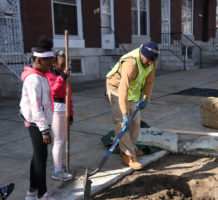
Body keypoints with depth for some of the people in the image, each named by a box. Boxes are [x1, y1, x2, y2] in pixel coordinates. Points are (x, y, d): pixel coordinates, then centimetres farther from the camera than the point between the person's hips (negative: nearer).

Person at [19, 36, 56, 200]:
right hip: (37, 124, -10)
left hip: (39, 123, 10)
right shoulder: (34, 79, -20)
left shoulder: (39, 76, 11)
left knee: (38, 155, 17)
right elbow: (35, 107, -24)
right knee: (41, 157, -1)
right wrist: (45, 131, -24)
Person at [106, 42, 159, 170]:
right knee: (121, 123, -12)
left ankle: (130, 147, 31)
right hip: (117, 90, -8)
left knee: (135, 120, 15)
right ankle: (128, 156, -7)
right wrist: (125, 114, -43)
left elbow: (150, 80, 2)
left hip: (133, 92, 8)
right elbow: (123, 90, -42)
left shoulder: (152, 62, -12)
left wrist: (146, 98, 1)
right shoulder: (131, 64, -38)